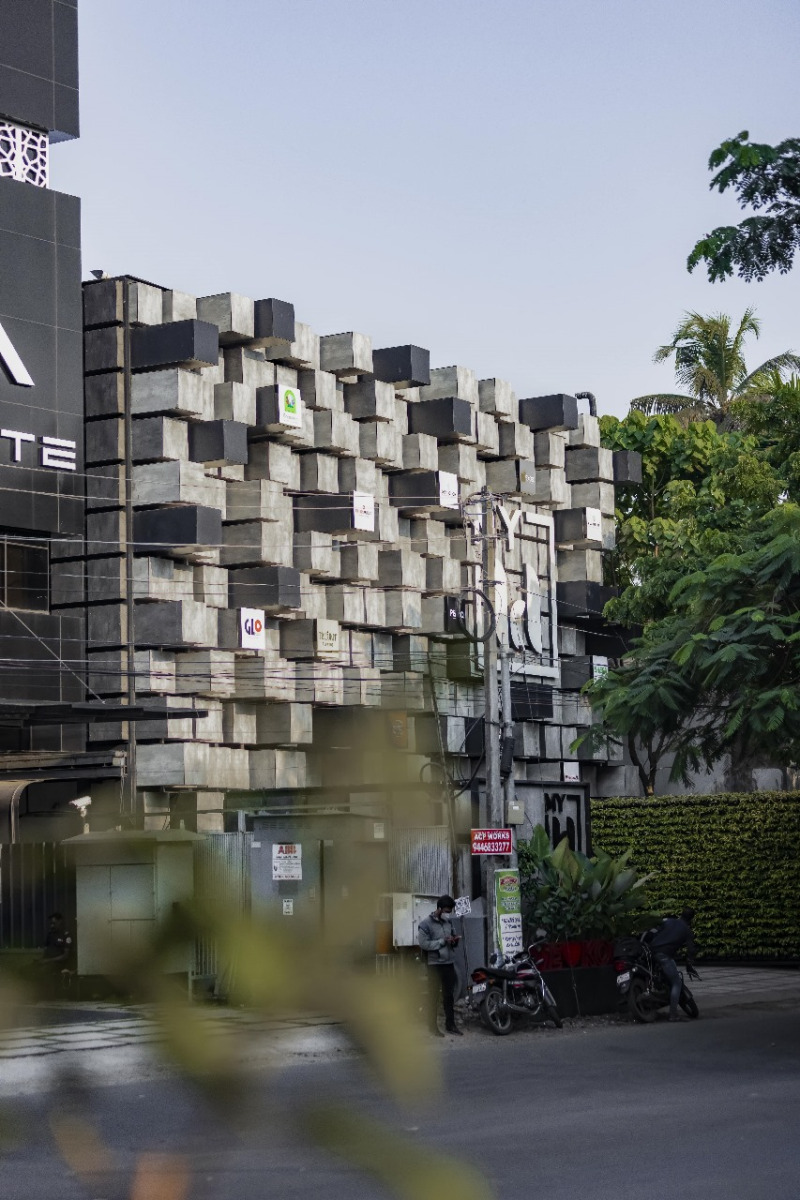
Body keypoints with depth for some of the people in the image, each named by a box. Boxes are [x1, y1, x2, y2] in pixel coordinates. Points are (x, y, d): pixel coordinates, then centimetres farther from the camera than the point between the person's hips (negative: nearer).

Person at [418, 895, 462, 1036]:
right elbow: (423, 944, -17)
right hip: (434, 964, -6)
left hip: (449, 963, 6)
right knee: (434, 997, 0)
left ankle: (450, 1024, 19)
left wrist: (454, 941, -1)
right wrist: (442, 941, -20)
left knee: (449, 995, 11)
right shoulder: (426, 924, -9)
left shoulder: (449, 921, 11)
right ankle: (433, 1026, 6)